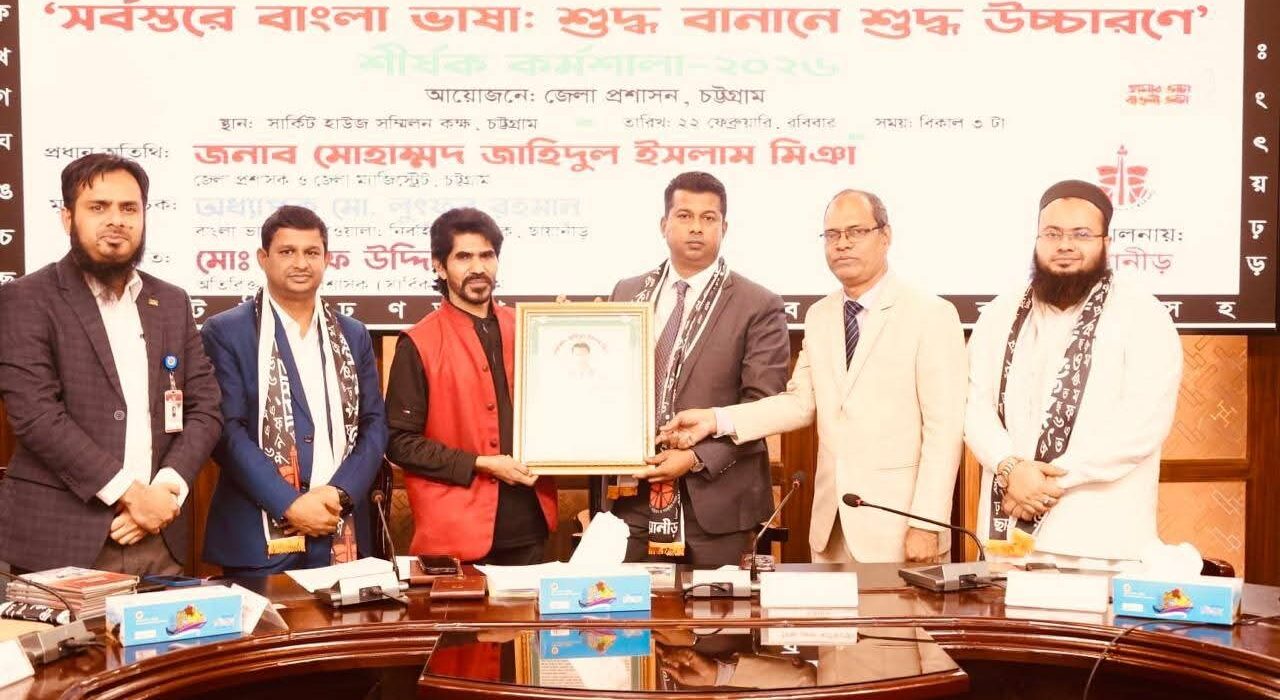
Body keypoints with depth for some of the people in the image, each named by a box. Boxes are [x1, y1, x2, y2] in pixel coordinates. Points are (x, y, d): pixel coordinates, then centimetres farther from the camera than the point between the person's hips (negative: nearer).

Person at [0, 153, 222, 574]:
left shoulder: (172, 303, 11)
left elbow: (205, 407, 8)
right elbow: (35, 413, -13)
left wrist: (167, 489, -8)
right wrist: (129, 492, -16)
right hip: (62, 540, -4)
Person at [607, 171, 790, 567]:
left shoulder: (759, 307, -3)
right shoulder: (626, 294, 11)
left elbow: (761, 405, -8)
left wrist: (697, 458, -16)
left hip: (715, 504, -3)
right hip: (632, 497, 3)